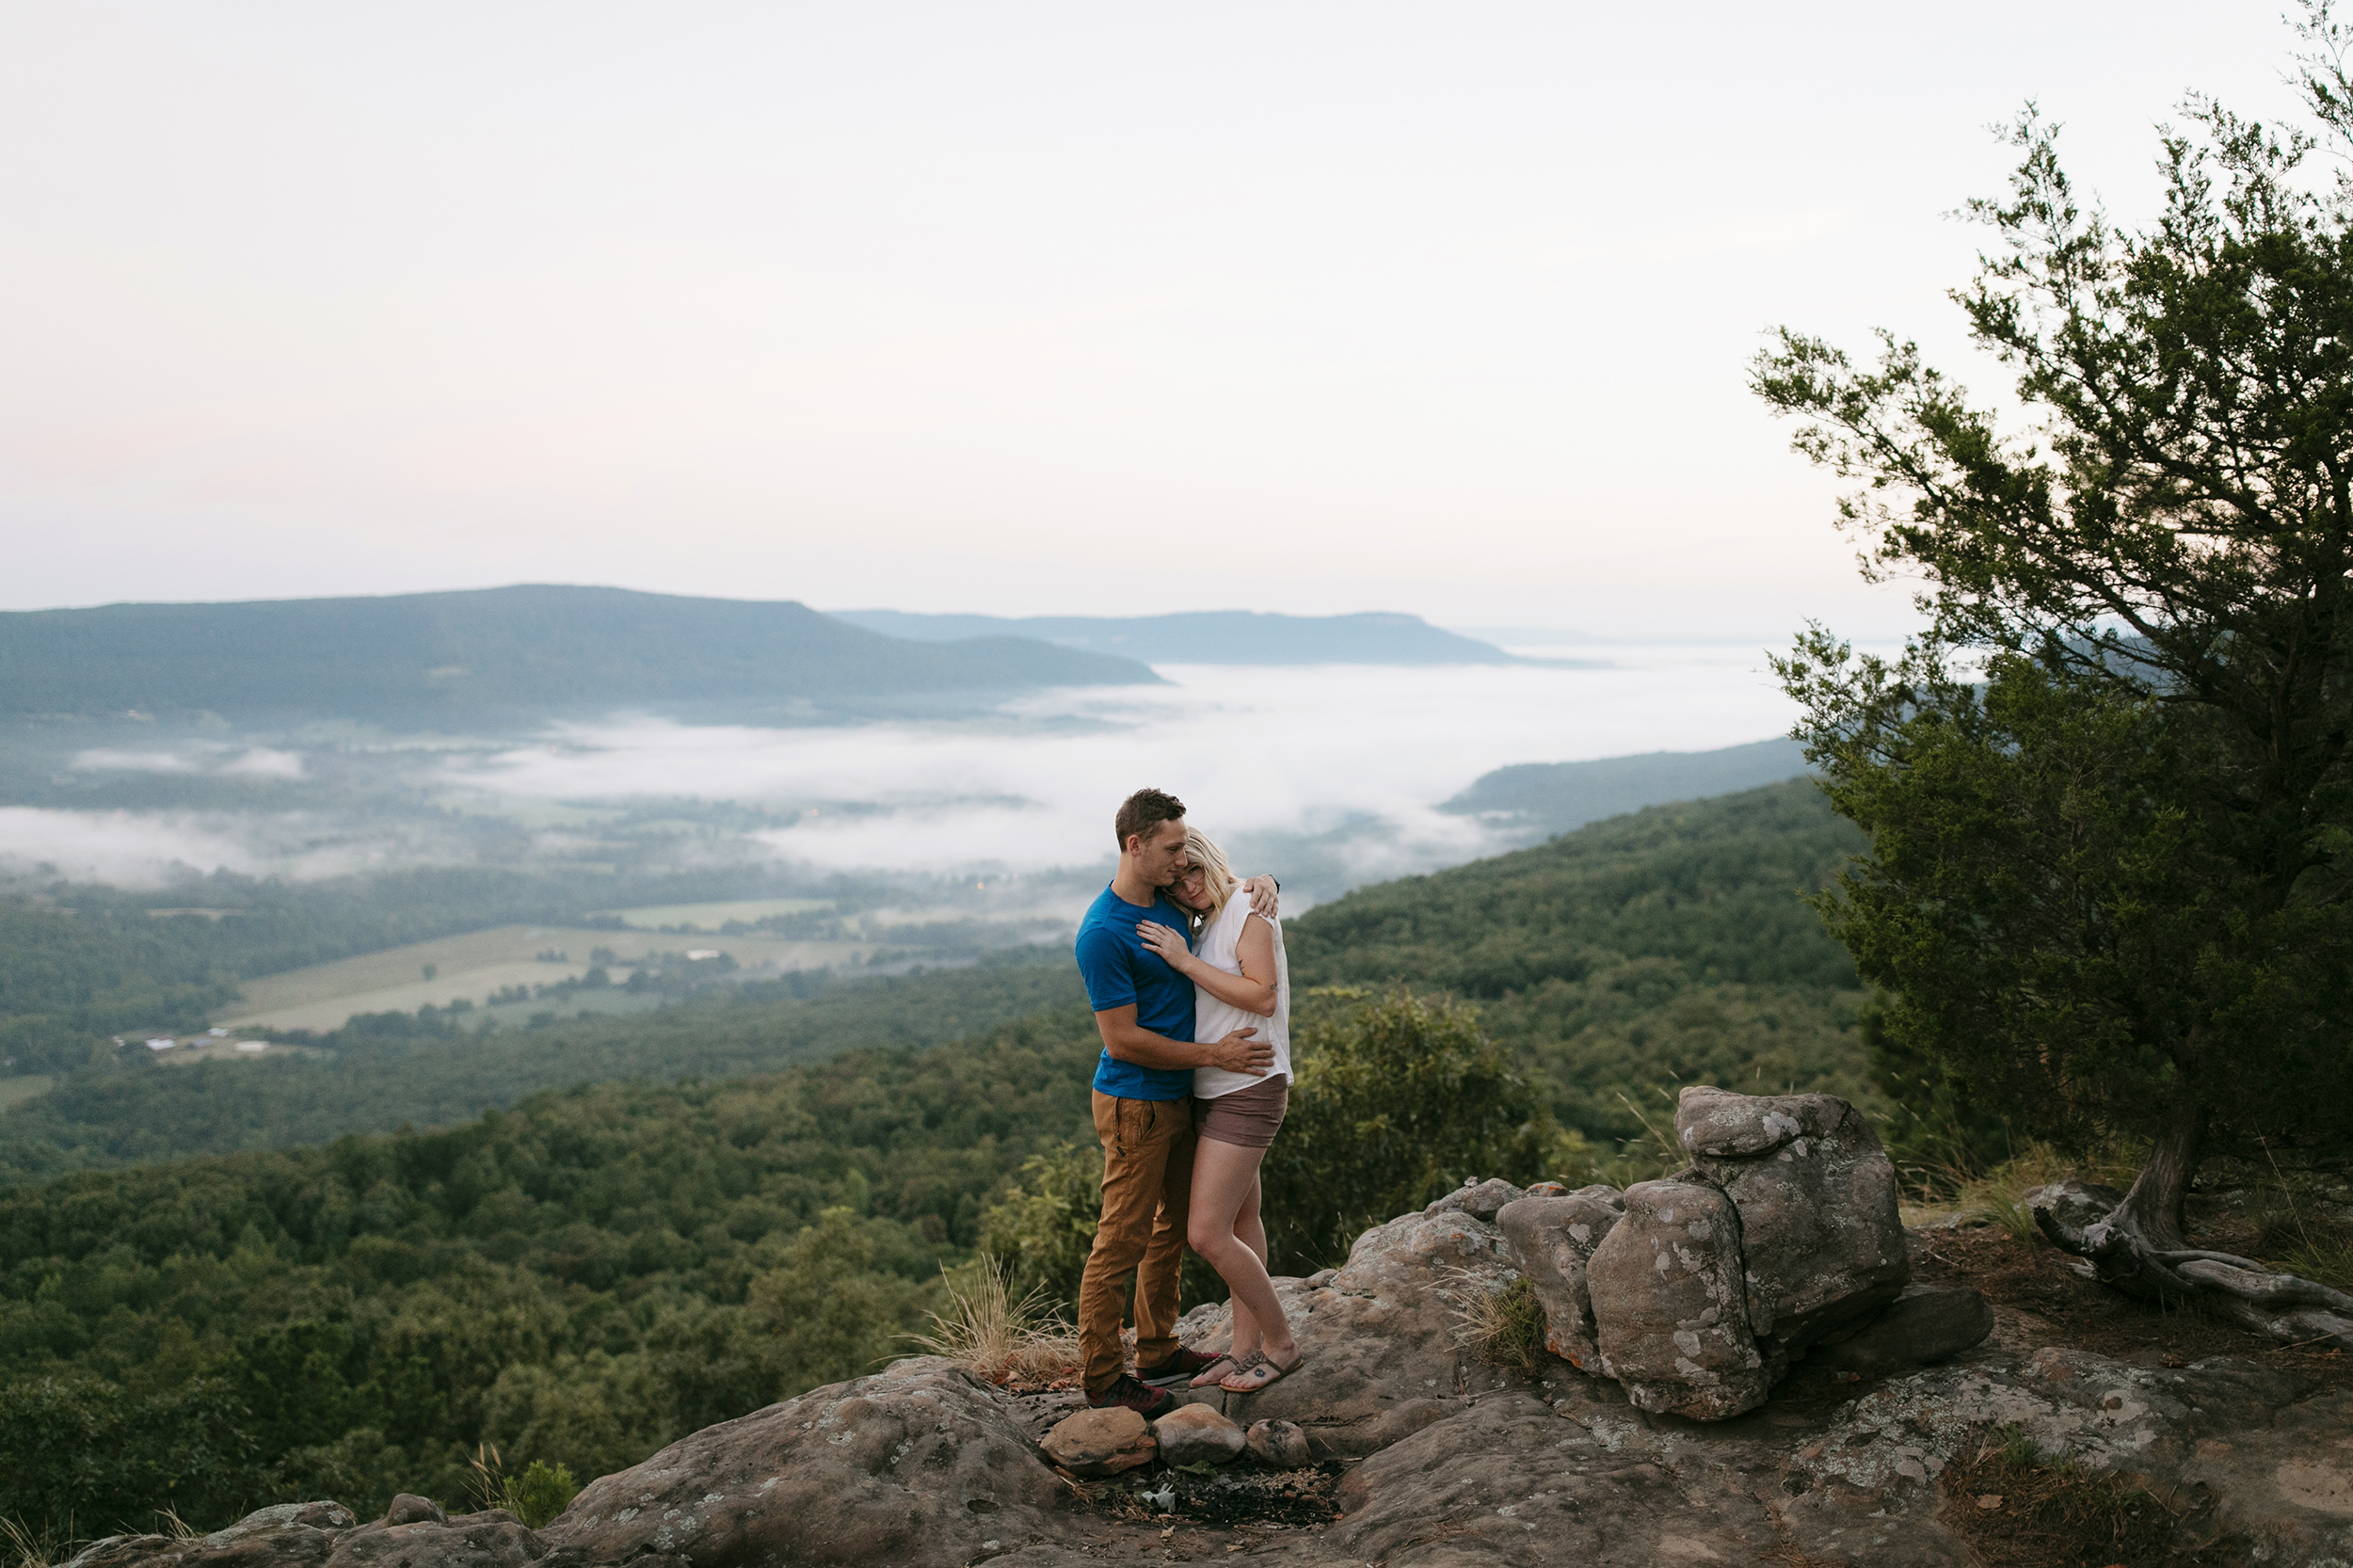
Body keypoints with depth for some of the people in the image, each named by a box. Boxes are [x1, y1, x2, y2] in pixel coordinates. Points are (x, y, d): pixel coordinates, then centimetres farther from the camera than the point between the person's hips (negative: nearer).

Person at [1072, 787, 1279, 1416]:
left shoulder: (1169, 897, 4)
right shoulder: (1103, 933, -21)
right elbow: (1122, 1040, -21)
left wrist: (1261, 883, -1)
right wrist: (1214, 1054, -17)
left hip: (1177, 1098, 9)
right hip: (1135, 1104, -9)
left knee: (1173, 1228, 19)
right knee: (1122, 1242, -1)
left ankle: (1158, 1352, 32)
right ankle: (1103, 1377, 10)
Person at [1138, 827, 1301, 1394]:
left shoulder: (1248, 912, -13)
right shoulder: (1208, 924, 12)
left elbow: (1262, 997, -22)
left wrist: (1185, 961, -22)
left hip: (1248, 1090, -9)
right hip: (1213, 1090, 9)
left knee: (1207, 1234, -10)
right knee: (1241, 1222, 15)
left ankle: (1280, 1342, 5)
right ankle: (1246, 1346, 24)